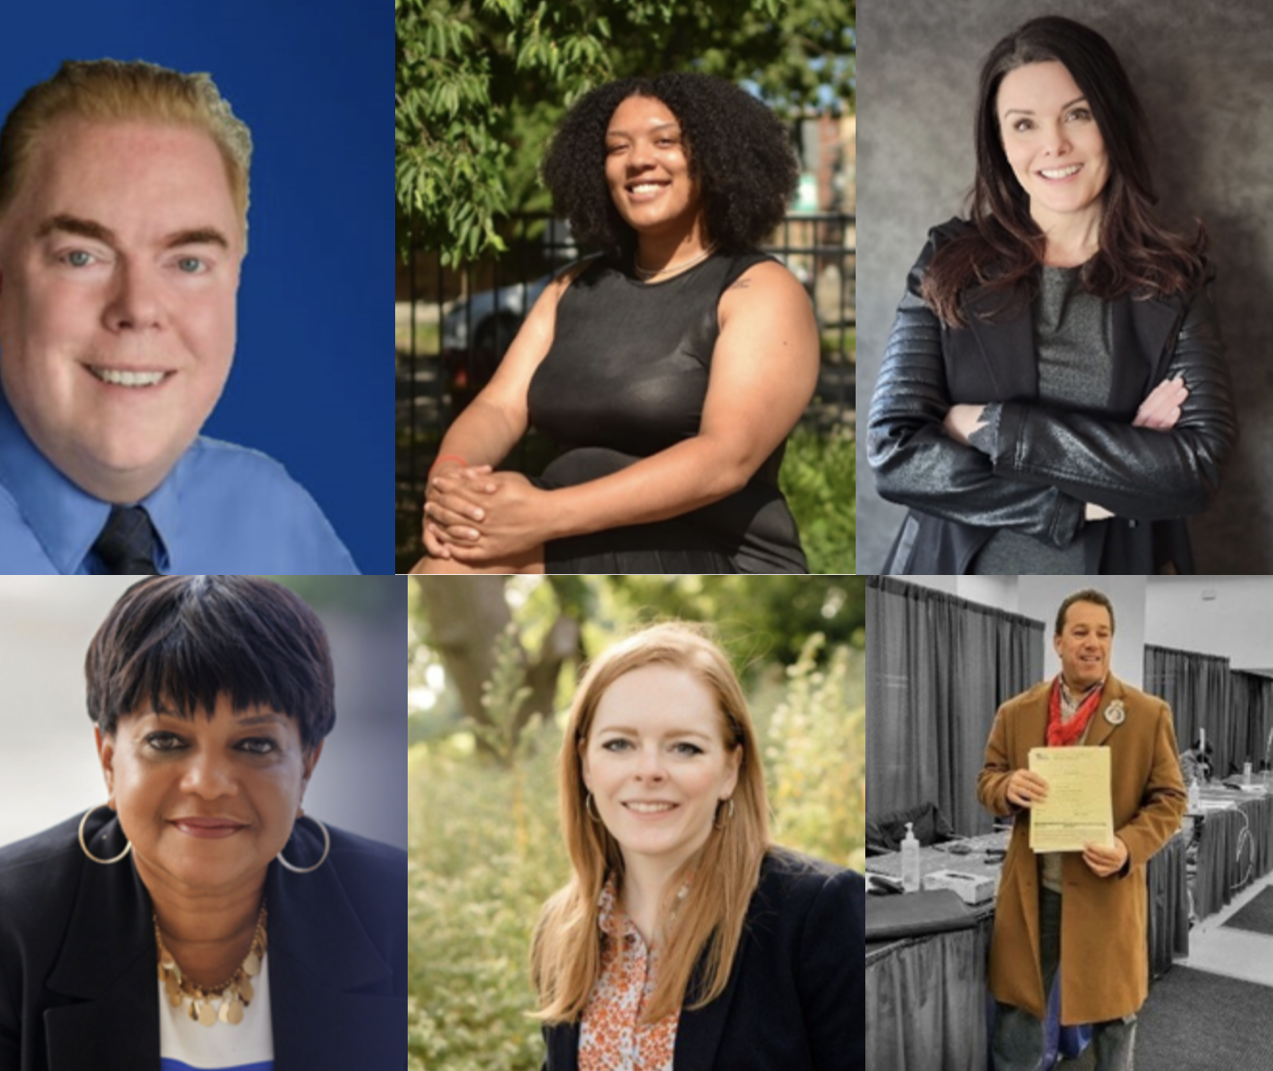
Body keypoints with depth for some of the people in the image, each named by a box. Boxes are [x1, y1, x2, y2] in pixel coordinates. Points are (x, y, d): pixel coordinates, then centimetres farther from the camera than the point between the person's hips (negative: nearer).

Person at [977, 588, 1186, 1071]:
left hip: (1106, 892, -2)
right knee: (1016, 1010, 10)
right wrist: (1009, 787, -14)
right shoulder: (1016, 713, 4)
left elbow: (1169, 798, -2)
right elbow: (987, 780, 11)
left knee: (1113, 1016, 13)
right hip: (1031, 892, 2)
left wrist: (1129, 848, -20)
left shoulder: (1148, 714, -4)